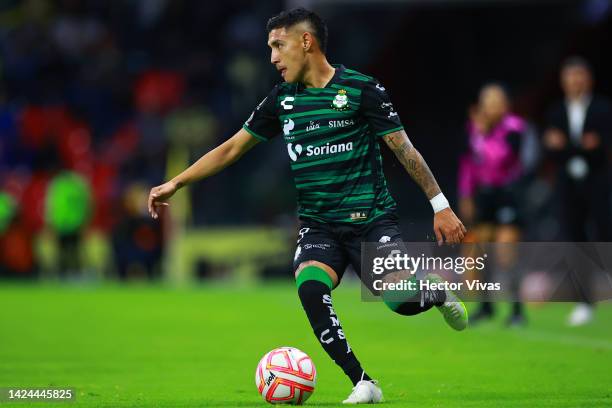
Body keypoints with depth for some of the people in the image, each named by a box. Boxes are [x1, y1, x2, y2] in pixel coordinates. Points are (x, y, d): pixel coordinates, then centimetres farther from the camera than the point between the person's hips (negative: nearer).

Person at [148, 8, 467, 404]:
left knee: (402, 301, -19)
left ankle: (437, 293, 20)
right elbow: (232, 149, 15)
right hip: (319, 226, 3)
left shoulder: (361, 89, -6)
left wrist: (440, 205, -5)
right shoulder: (281, 100, 8)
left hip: (372, 219, -3)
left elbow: (404, 149, -4)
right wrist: (175, 183, 10)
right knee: (310, 287, -26)